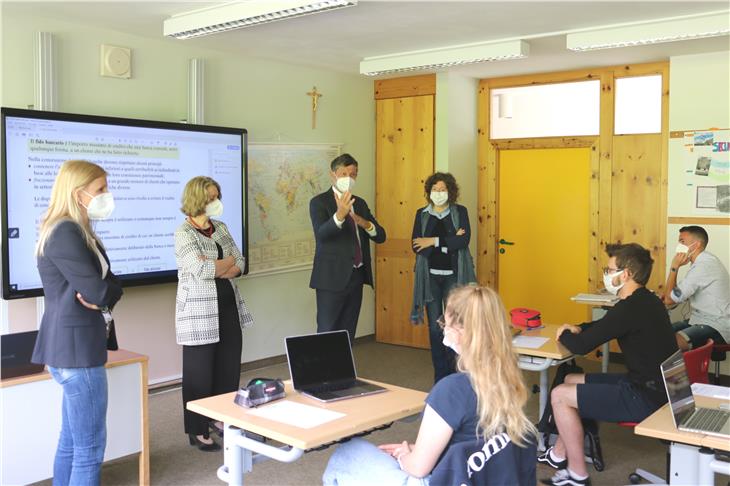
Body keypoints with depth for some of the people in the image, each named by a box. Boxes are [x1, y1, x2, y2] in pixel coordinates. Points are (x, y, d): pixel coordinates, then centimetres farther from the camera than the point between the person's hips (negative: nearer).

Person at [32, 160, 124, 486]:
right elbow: (100, 291, -21)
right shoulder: (66, 233, -18)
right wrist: (101, 295, -1)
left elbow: (112, 285, 10)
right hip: (77, 349, -10)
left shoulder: (77, 231, 14)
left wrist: (99, 296, -9)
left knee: (71, 442, 17)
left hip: (73, 347, 10)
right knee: (90, 449, -4)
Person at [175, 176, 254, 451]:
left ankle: (221, 420, 28)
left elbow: (240, 264, 7)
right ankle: (198, 431, 16)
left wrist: (217, 270, -12)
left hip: (229, 308, 7)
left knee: (229, 368, 11)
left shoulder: (220, 228, 11)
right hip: (200, 313, -7)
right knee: (200, 373, 4)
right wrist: (228, 261, -7)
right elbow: (202, 270, -23)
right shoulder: (184, 234, -11)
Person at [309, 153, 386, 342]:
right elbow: (321, 234, -22)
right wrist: (339, 215, -41)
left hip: (356, 277, 6)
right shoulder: (319, 202, -5)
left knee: (348, 334, 11)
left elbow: (380, 236, 8)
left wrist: (366, 224, -13)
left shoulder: (360, 203, 13)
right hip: (333, 278, -6)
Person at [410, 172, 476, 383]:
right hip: (430, 276, 2)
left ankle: (452, 372, 13)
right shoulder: (422, 214, 6)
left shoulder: (460, 212, 2)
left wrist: (433, 241, -14)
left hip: (453, 276, -1)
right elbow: (416, 246, -6)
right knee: (435, 327, 5)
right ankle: (440, 376, 15)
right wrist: (449, 242, -12)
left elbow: (464, 241, -13)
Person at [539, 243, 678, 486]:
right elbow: (606, 324, 27)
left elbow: (581, 346, -21)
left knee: (560, 395, -8)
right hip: (650, 384, 10)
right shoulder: (645, 301, 8)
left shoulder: (631, 308, -23)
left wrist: (564, 335, 1)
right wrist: (579, 328, 9)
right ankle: (558, 455, 27)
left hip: (647, 398, -10)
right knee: (571, 381, 18)